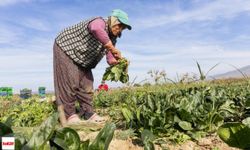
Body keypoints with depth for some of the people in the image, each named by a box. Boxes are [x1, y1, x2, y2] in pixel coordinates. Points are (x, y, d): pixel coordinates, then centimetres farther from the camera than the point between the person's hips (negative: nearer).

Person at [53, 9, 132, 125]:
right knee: (70, 83, -12)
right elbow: (96, 29, -53)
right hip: (65, 48, -9)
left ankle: (88, 113, 12)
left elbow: (110, 58, 0)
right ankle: (69, 116, -1)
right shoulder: (100, 22, -25)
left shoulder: (112, 37, 2)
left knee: (86, 85, 4)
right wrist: (113, 49, -49)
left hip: (82, 59, 9)